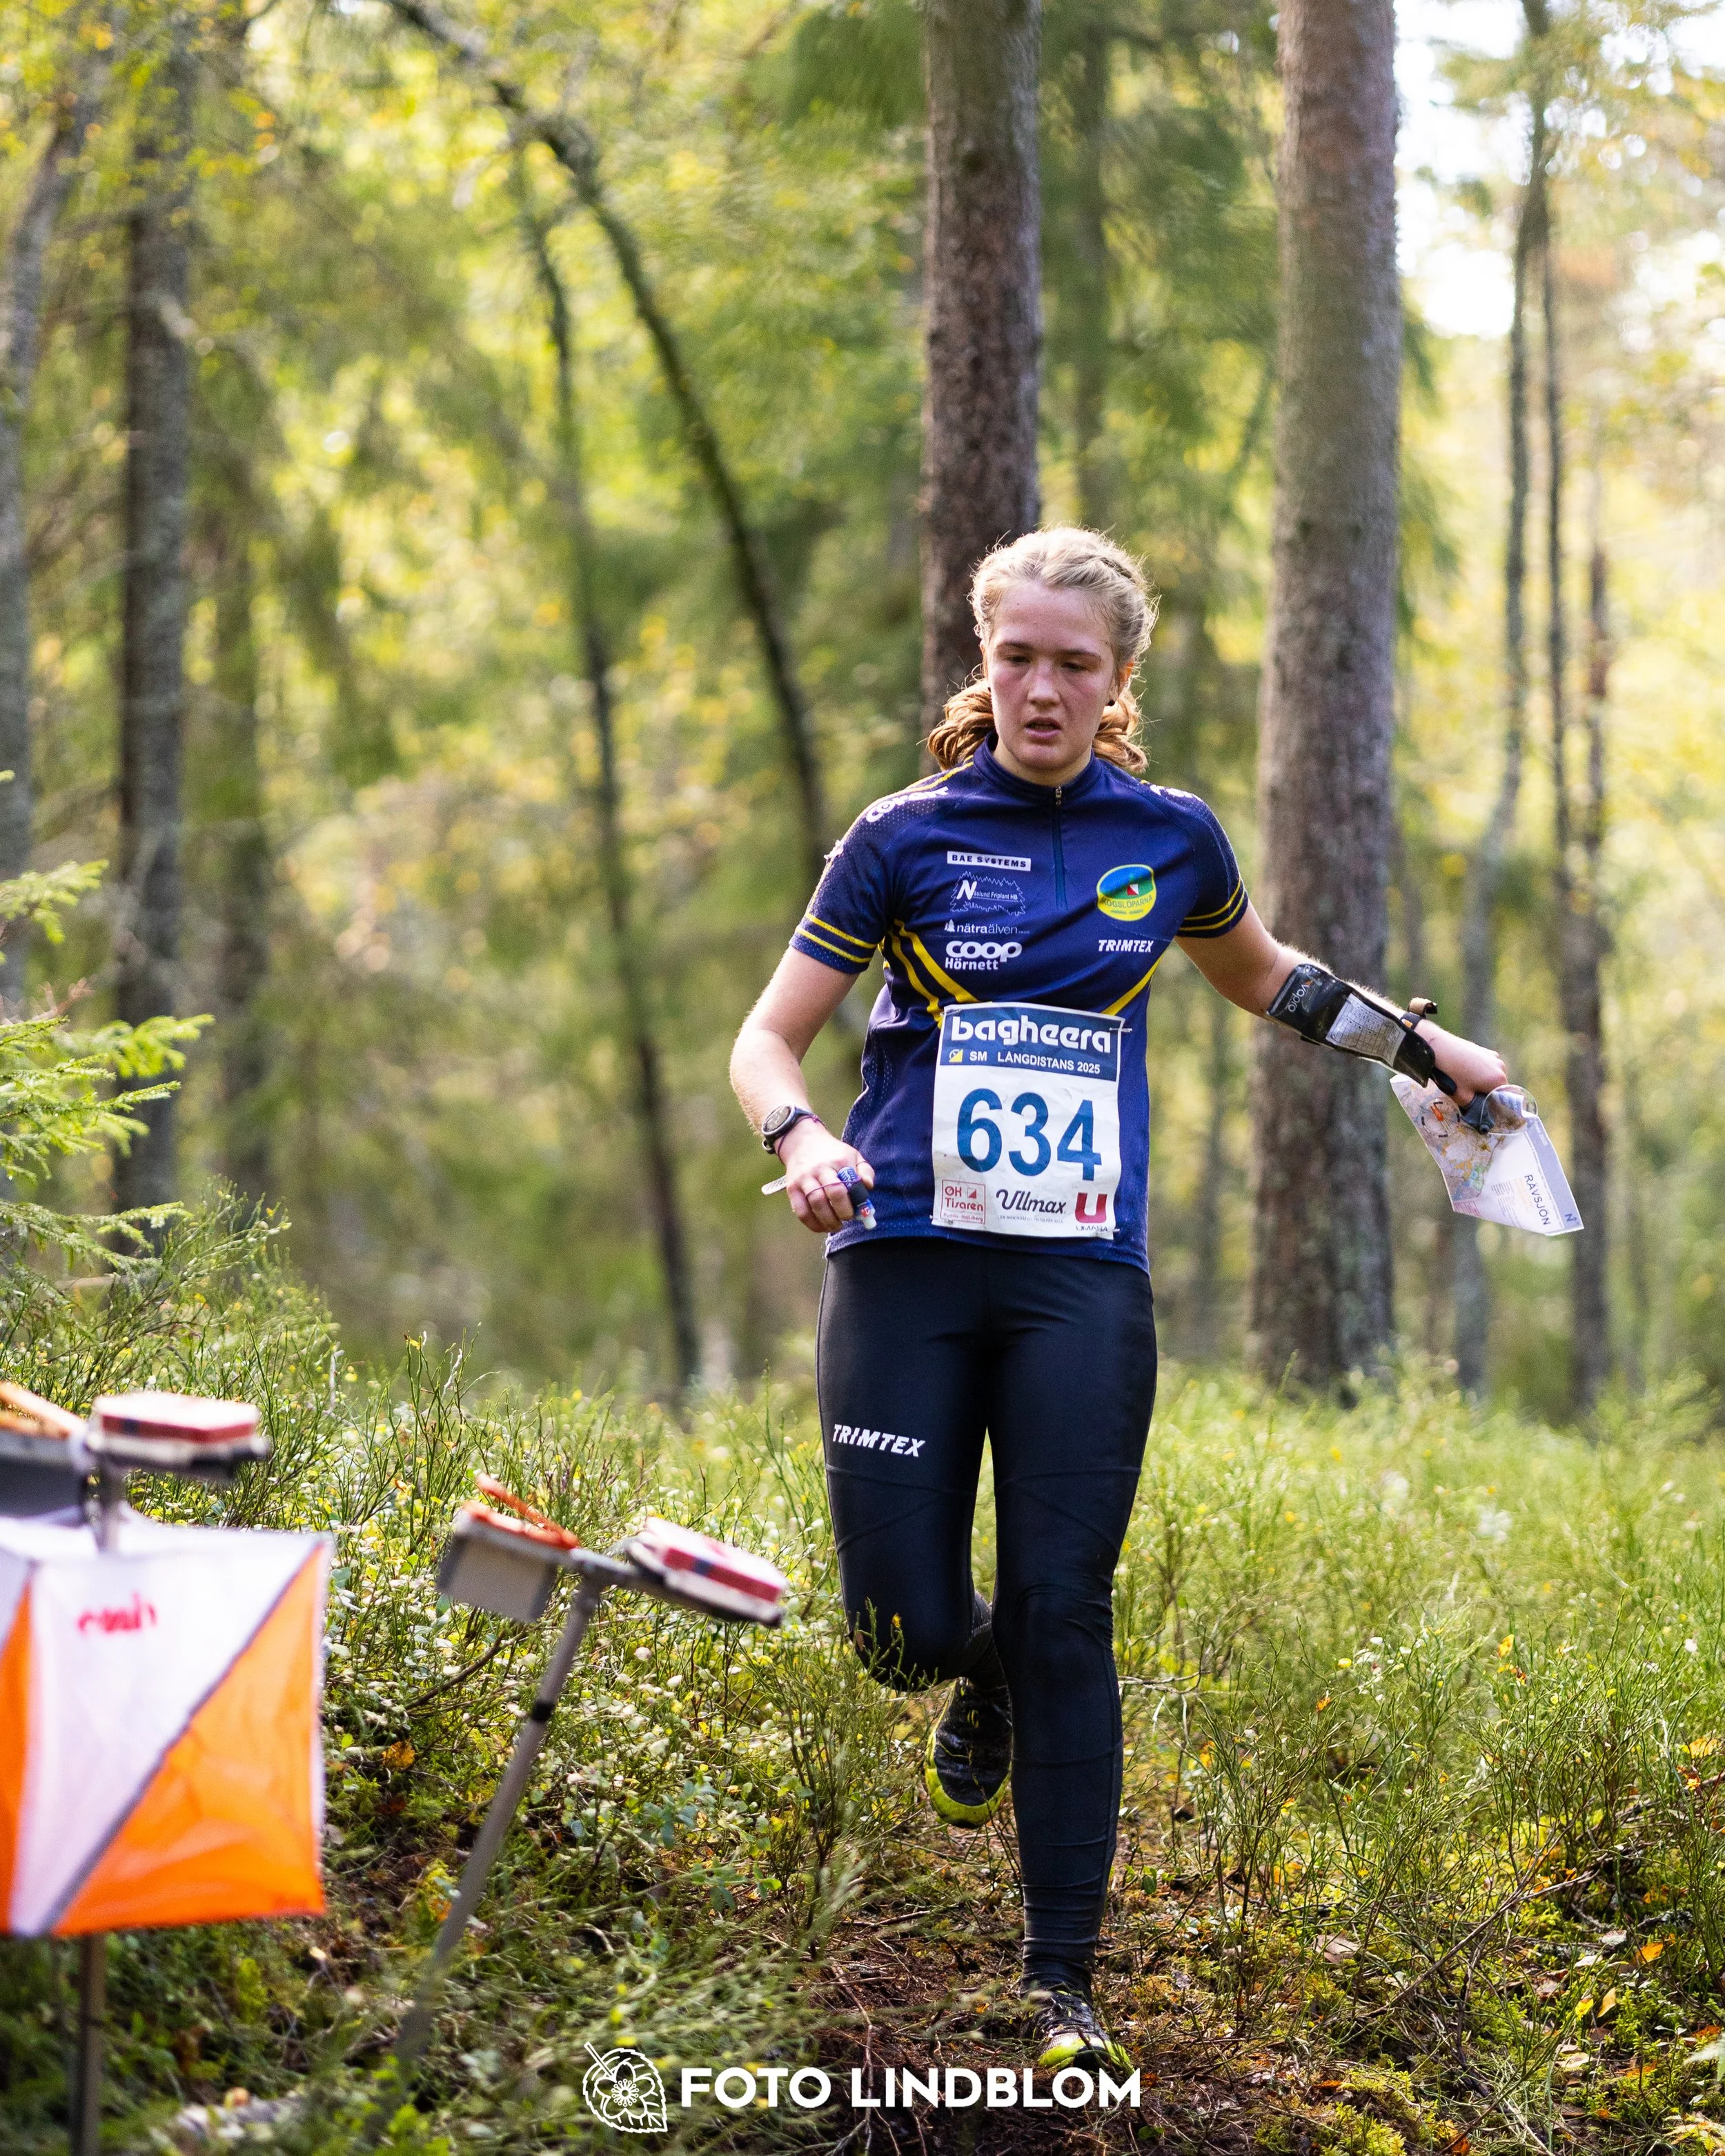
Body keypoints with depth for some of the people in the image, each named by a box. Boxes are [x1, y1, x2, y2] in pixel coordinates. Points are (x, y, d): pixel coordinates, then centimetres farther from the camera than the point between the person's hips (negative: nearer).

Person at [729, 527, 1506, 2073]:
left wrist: (1424, 1046, 25)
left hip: (1083, 1279, 1)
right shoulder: (907, 836, 1)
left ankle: (1065, 1983, 5)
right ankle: (977, 1678, 34)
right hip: (907, 1262, -1)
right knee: (906, 1629, -5)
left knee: (1064, 1620, -5)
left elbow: (1263, 977, 29)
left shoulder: (1171, 837, 8)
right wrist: (800, 1138, -18)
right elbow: (770, 1038, 3)